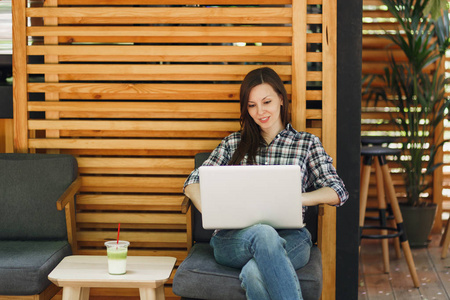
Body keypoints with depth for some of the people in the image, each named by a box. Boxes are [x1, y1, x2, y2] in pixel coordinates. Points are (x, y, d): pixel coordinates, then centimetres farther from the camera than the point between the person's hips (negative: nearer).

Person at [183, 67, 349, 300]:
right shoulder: (233, 144, 22)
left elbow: (337, 192, 7)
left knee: (255, 273, -38)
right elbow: (194, 183, 15)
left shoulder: (307, 143, 17)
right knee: (264, 234, -39)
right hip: (234, 237, 1)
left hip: (289, 238, -1)